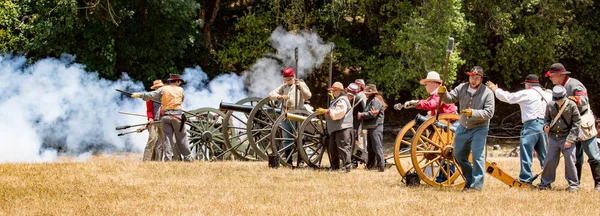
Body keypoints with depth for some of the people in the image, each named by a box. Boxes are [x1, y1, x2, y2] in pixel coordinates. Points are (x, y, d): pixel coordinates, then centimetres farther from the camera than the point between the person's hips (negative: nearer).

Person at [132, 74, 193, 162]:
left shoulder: (163, 89, 3)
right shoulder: (180, 90, 6)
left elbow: (151, 95, -4)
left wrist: (139, 95, 1)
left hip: (166, 116, 1)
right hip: (177, 116, -1)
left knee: (168, 137, 2)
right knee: (181, 138, 7)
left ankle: (168, 158, -6)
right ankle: (187, 157, 8)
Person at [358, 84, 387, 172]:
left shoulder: (376, 101, -12)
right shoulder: (369, 100, 21)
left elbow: (373, 113, -20)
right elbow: (367, 112, 26)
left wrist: (361, 115, -11)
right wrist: (361, 115, 6)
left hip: (376, 127, -10)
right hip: (370, 127, 10)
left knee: (377, 147, -10)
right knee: (370, 148, 15)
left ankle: (381, 166, -9)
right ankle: (370, 165, 22)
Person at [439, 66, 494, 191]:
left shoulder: (487, 93, -13)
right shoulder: (462, 88, -2)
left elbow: (489, 113, -18)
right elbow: (450, 99, -1)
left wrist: (473, 113, -30)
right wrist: (443, 94, -23)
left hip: (479, 129, -5)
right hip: (463, 128, 5)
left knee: (478, 156, -14)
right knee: (459, 156, 13)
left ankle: (476, 185, -9)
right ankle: (469, 180, 30)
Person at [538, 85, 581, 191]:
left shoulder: (571, 105, -9)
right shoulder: (550, 105, 0)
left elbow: (576, 124, -7)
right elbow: (547, 118, 17)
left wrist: (570, 140, -13)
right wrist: (546, 126, -7)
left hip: (567, 138, -3)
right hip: (553, 137, 3)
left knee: (569, 160, -7)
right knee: (550, 160, 5)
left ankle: (573, 184, 4)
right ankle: (545, 183, 17)